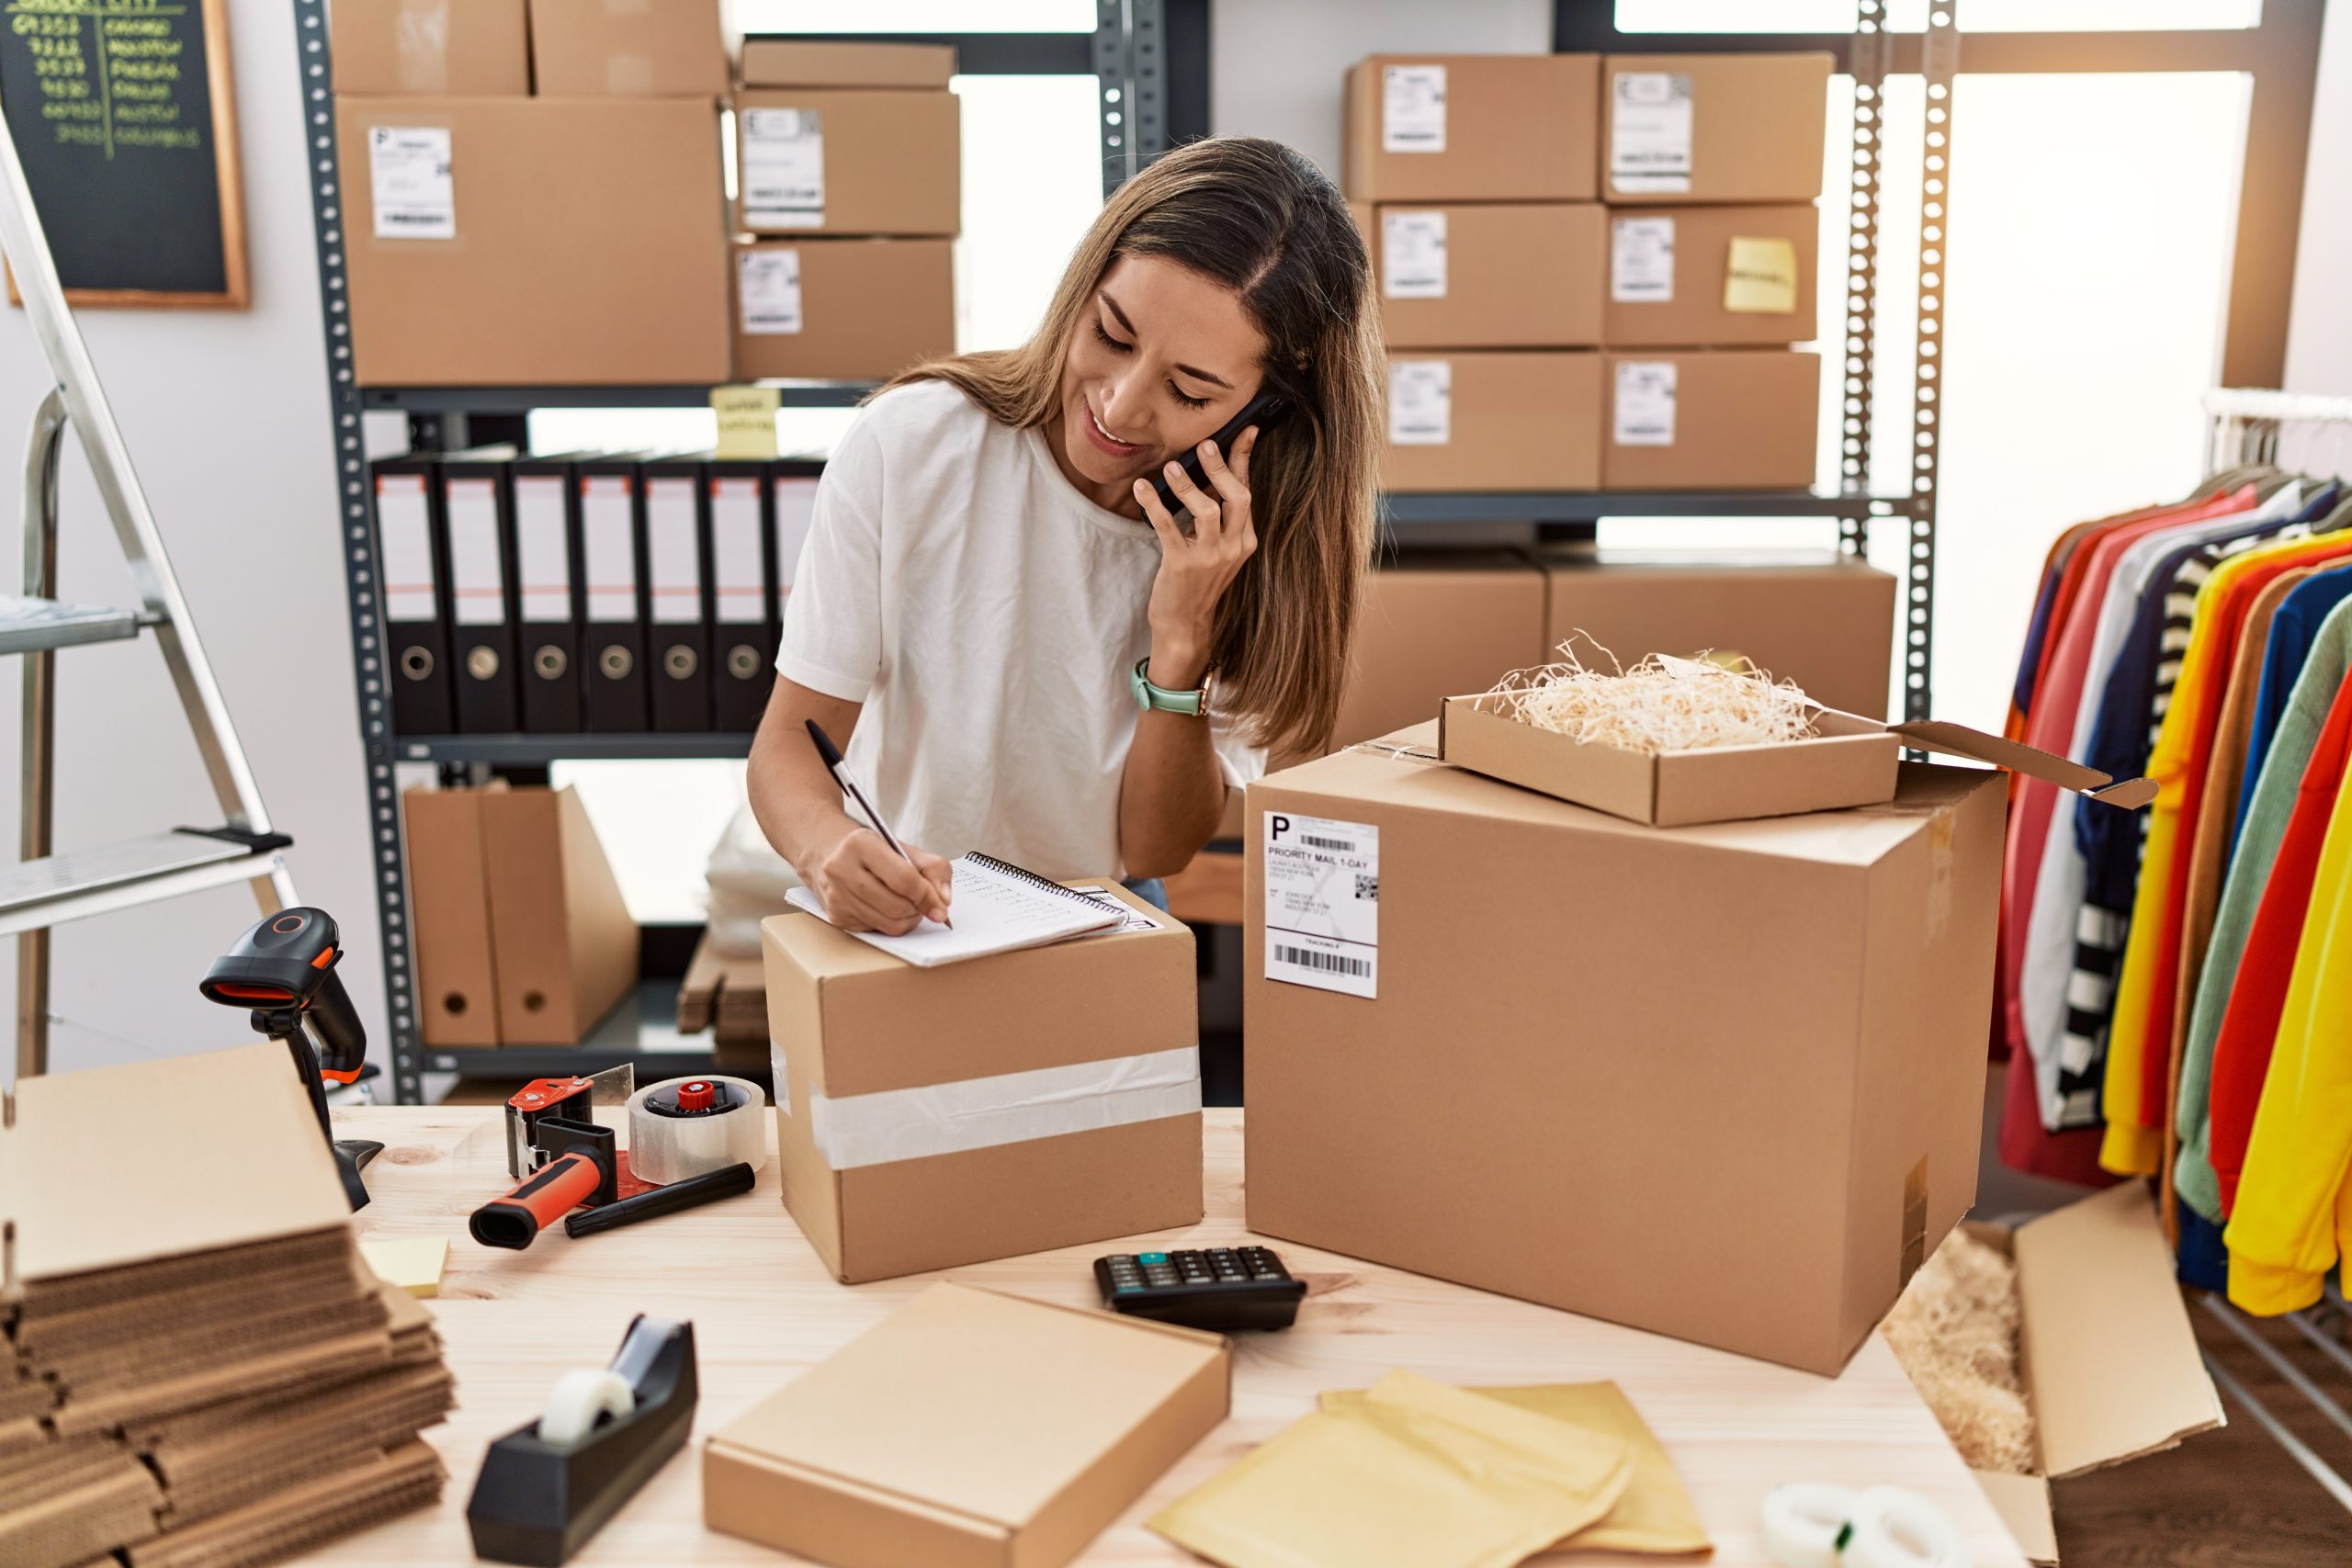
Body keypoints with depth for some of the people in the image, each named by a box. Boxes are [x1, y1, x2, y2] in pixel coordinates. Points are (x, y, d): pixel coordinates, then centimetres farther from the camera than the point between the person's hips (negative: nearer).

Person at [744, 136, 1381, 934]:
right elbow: (790, 743, -12)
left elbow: (1154, 852, -9)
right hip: (890, 927, 0)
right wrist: (828, 847, -34)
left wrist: (1182, 644, -24)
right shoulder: (909, 444, -16)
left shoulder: (1258, 545, -11)